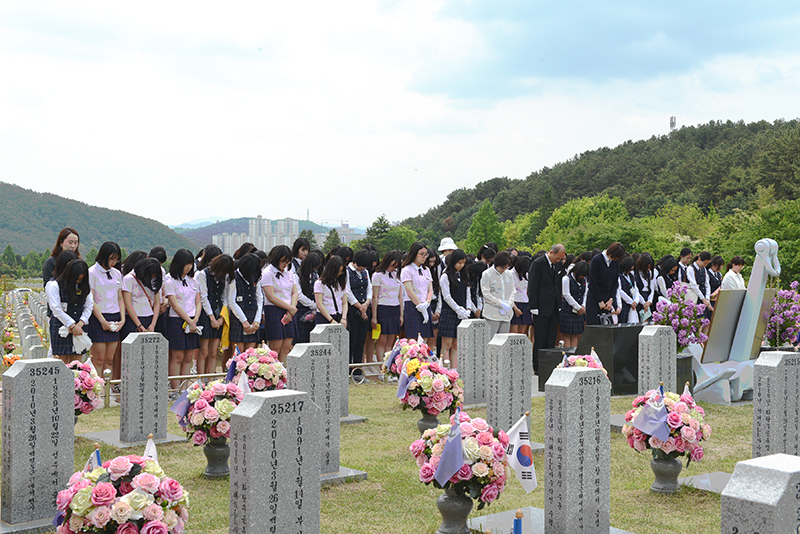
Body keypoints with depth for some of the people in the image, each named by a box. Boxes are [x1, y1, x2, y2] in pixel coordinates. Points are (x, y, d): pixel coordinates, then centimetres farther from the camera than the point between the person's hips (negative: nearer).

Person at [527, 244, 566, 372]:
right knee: (540, 339, -3)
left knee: (551, 338, 7)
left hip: (554, 308, 6)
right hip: (542, 307, -6)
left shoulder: (558, 264, 12)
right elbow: (532, 286, -10)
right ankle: (538, 367, 3)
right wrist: (533, 307, -13)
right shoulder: (538, 263, -9)